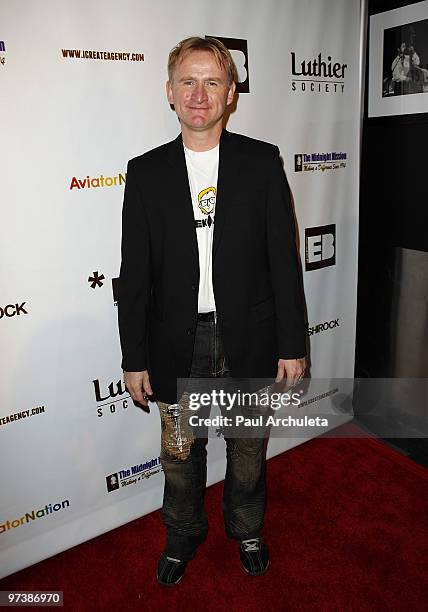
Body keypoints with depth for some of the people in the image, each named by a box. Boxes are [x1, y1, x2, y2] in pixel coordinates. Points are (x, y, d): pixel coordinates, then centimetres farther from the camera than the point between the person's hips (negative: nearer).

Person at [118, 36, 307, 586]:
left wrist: (292, 345, -4)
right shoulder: (146, 172, -1)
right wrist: (134, 359, -2)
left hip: (250, 341, 0)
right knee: (180, 453, 18)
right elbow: (135, 273, -2)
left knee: (247, 449, 19)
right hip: (178, 345, 1)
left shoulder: (262, 162, -3)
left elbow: (283, 258, -3)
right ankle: (183, 534, 46)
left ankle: (246, 529, 48)